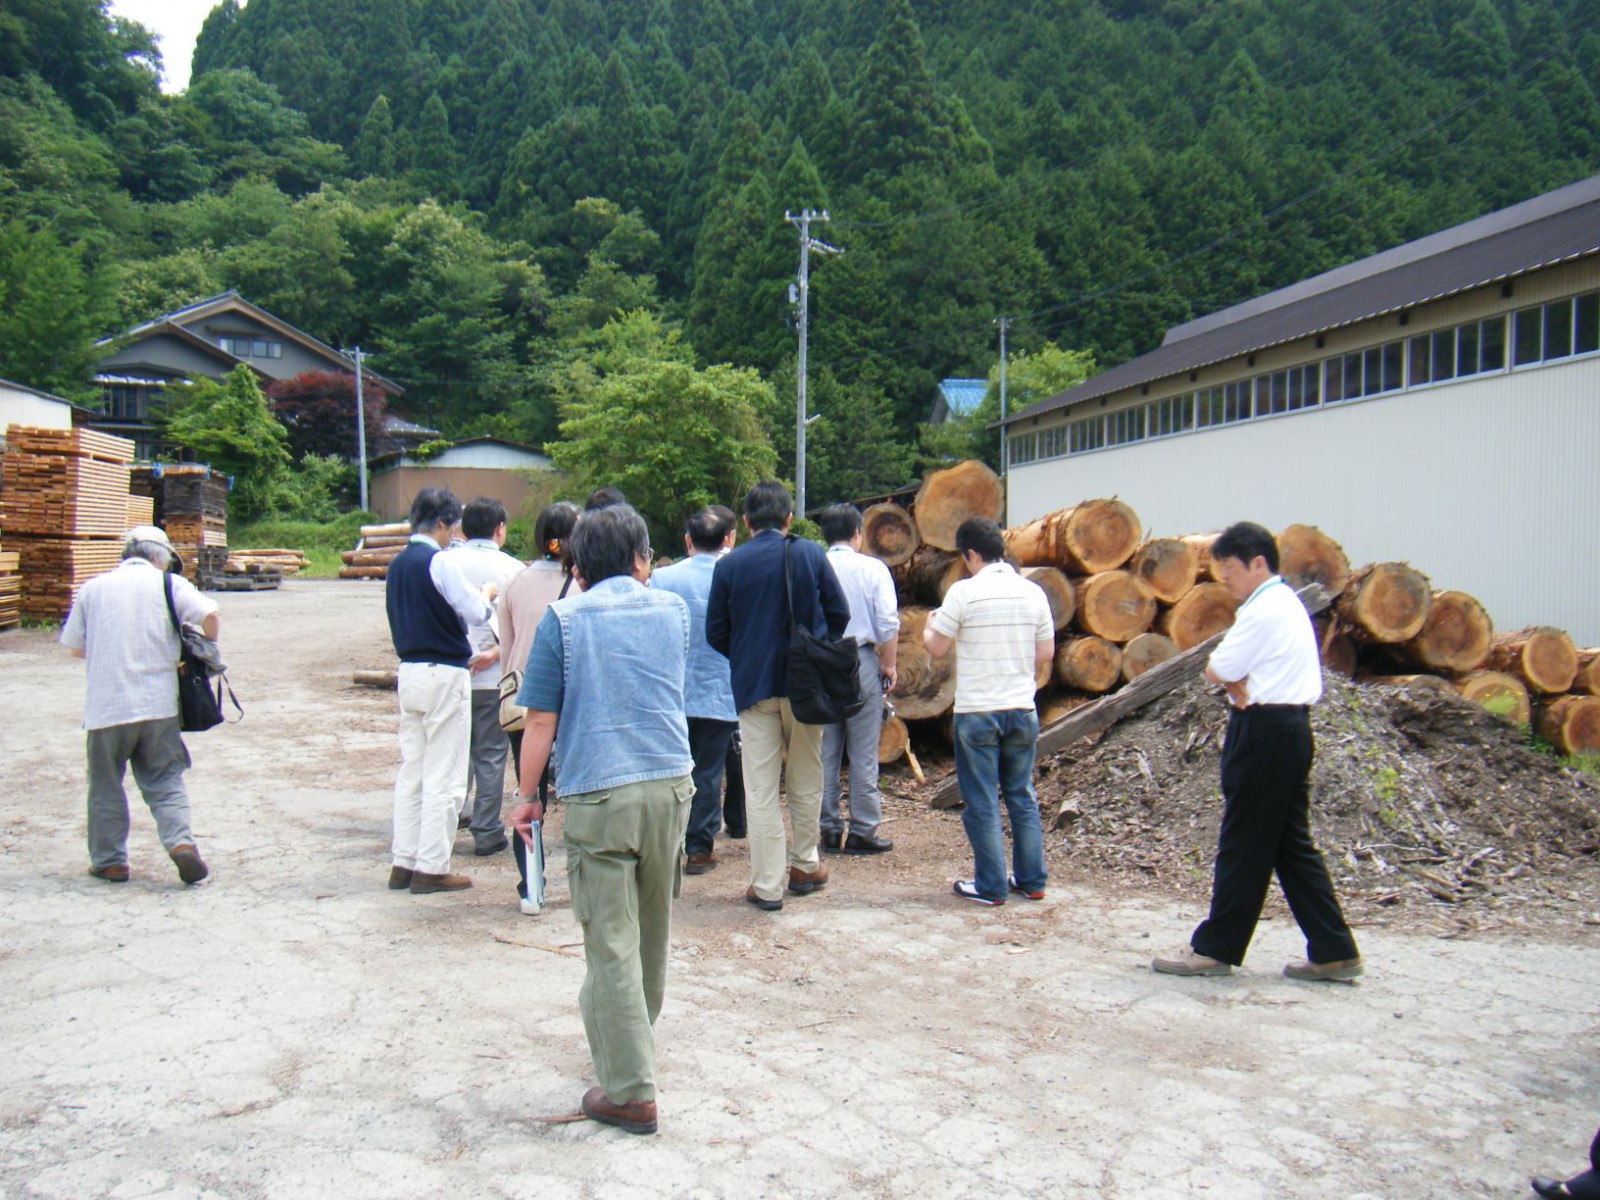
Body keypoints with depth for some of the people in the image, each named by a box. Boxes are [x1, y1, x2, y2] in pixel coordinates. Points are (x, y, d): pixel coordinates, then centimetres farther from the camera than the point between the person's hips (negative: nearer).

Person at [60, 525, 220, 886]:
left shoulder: (93, 588, 8)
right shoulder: (168, 583, 2)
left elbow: (76, 648, 11)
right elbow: (210, 616, -12)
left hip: (105, 706, 1)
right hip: (159, 704, 0)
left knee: (105, 786, 14)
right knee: (165, 782, 9)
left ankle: (109, 861, 20)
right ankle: (181, 842, -10)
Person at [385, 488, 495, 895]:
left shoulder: (397, 564, 10)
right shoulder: (440, 562, -15)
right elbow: (475, 613, -13)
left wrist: (463, 656, 21)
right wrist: (488, 598, 10)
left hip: (409, 673, 8)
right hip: (445, 677, -8)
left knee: (411, 771, 14)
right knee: (444, 777, 0)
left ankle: (404, 862, 19)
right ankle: (431, 868, 4)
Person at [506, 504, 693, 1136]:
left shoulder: (563, 618, -2)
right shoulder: (672, 610, 9)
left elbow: (541, 720, -4)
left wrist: (527, 796, 7)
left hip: (597, 794, -4)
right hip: (671, 784, 4)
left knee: (612, 942, 0)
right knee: (651, 930, 20)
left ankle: (631, 1091, 3)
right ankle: (635, 1034, 40)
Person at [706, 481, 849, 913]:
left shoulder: (729, 565, -2)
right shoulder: (810, 554, -2)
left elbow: (715, 633, 1)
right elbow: (839, 614, 1)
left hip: (754, 686, -1)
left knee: (761, 788, 3)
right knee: (806, 779, 16)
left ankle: (767, 885, 4)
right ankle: (805, 865, 27)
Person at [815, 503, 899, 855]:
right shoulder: (873, 568, -3)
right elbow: (888, 623, -6)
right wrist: (889, 664, 5)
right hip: (862, 662, -2)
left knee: (825, 751, 9)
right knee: (864, 753, 3)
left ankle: (829, 829, 15)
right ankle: (862, 832, 6)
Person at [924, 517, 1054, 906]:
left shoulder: (964, 591, -12)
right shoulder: (1033, 591, 2)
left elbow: (936, 647, -6)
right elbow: (1046, 652, 7)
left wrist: (929, 627, 15)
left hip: (977, 712, -5)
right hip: (1023, 710, 5)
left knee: (981, 803, 4)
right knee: (1022, 797, 16)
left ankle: (991, 886, 9)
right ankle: (1031, 880, 21)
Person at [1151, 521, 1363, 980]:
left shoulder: (1263, 611, -14)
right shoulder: (1287, 603, 18)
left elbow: (1217, 670, -14)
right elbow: (1231, 670, 15)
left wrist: (1235, 683, 5)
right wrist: (1242, 686, -3)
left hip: (1264, 733, -10)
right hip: (1289, 726, 10)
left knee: (1243, 844, -2)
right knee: (1291, 844, 12)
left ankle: (1215, 948, 7)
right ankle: (1334, 951, 14)